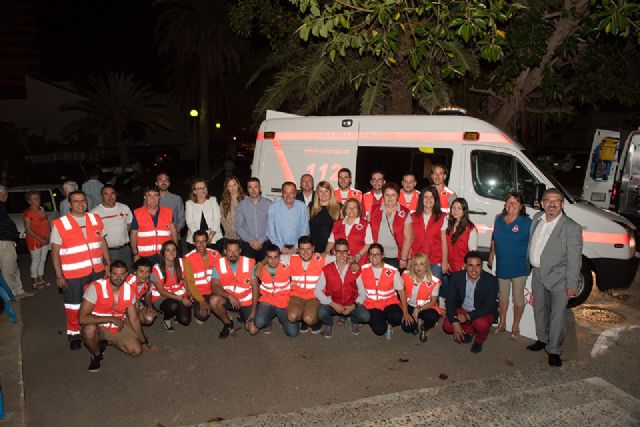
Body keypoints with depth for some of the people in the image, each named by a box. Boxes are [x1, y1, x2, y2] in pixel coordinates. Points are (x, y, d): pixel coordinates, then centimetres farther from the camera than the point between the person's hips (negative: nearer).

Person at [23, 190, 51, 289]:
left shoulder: (42, 209, 7)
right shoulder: (27, 213, -13)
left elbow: (47, 223, 12)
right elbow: (28, 229, -16)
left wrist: (49, 235, -4)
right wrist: (40, 239, -18)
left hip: (45, 239, 7)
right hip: (34, 240, -7)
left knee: (43, 260, 14)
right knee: (36, 261, 2)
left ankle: (41, 279, 27)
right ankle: (35, 282, 13)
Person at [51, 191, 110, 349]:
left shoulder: (95, 220, 6)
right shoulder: (59, 224, -7)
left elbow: (103, 242, 13)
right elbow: (55, 252, -6)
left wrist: (108, 263, 9)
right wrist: (59, 275, -9)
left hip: (96, 270, 4)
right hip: (72, 274, -4)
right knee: (73, 306, 5)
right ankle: (74, 334, 23)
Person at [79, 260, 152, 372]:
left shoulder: (130, 290, -8)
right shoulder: (95, 287, -24)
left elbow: (134, 319, 3)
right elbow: (82, 318, -30)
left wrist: (143, 342, 6)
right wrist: (111, 319, -27)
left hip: (118, 328, 4)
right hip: (98, 327, -4)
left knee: (137, 351, -11)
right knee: (89, 329, -38)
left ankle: (109, 342, 18)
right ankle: (96, 355, -5)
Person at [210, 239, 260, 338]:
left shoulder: (249, 264, -12)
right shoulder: (219, 265, -10)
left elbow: (255, 288, -10)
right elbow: (214, 287, -16)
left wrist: (253, 312, -15)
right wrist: (229, 296, -33)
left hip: (247, 301, -1)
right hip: (229, 299, 1)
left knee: (253, 330, -17)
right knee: (214, 300, -31)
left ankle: (244, 316, 20)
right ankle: (228, 324, -3)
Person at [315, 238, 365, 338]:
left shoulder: (355, 269, -3)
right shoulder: (327, 270, -4)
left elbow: (363, 292, 0)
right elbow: (317, 291, -4)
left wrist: (354, 306, -16)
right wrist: (333, 304, -14)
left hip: (351, 305, 1)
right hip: (332, 304, -1)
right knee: (321, 312, -32)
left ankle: (353, 321, 13)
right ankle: (329, 324, 7)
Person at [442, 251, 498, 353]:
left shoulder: (491, 280, -22)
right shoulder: (456, 277, -14)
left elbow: (489, 306, -22)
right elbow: (450, 301, -10)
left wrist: (468, 316, -33)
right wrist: (455, 323, -21)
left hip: (482, 312, -3)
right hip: (462, 310, 3)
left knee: (482, 324, -34)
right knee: (447, 326, -18)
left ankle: (479, 341, 3)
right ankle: (469, 330, 14)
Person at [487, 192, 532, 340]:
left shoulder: (527, 222, -13)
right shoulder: (499, 219, 3)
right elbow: (494, 240, 13)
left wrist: (531, 262, -12)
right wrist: (491, 257, 15)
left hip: (519, 267, -4)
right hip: (502, 265, 5)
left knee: (518, 297, 7)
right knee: (503, 295, 17)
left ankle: (516, 327, 23)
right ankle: (502, 324, 32)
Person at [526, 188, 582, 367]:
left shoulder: (572, 228, -16)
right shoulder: (537, 218, 1)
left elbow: (574, 259, -15)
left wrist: (572, 285, -15)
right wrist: (530, 266, 15)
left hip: (558, 278, -6)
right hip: (538, 274, 6)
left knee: (557, 315, 1)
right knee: (539, 309, 19)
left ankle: (554, 350, 15)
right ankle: (543, 339, 39)